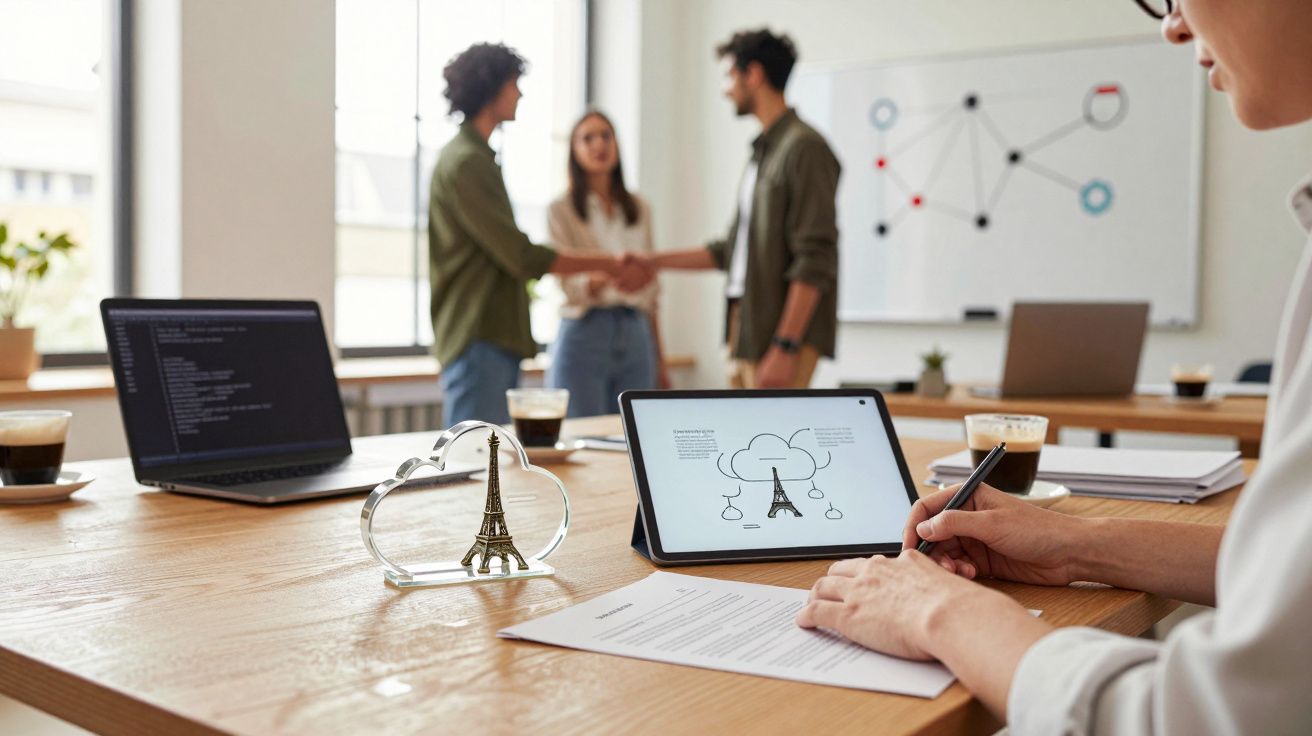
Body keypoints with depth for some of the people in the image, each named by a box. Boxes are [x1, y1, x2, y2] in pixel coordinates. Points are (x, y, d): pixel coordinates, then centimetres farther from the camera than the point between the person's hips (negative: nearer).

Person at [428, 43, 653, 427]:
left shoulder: (477, 157, 19)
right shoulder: (464, 162, -12)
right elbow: (520, 256, -16)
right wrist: (609, 265, -9)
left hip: (498, 339, 10)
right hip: (477, 341, -10)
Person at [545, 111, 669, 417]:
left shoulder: (640, 209, 14)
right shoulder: (561, 211, 1)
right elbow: (570, 286, -8)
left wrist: (660, 361, 14)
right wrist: (606, 275, -31)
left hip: (636, 335, 4)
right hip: (585, 333, -4)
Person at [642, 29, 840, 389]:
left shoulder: (804, 147, -10)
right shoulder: (762, 151, 18)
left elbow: (815, 260, -17)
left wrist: (784, 347, -20)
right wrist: (653, 262, 21)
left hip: (783, 334, -9)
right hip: (746, 332, 9)